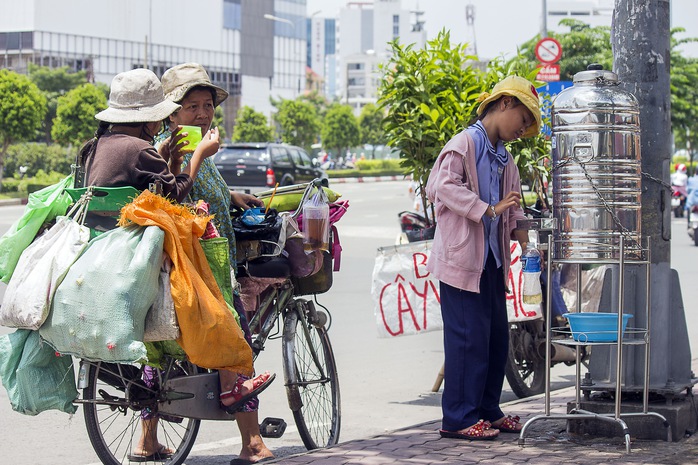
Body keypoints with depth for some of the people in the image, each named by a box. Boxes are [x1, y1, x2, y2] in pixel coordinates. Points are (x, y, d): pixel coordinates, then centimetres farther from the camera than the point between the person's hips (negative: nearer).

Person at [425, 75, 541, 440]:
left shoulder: (505, 160, 18)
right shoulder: (464, 143, -10)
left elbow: (513, 206, 21)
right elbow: (442, 186, -22)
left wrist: (524, 236, 3)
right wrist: (488, 209, -23)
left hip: (492, 259, 9)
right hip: (461, 256, -9)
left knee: (497, 337, 12)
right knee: (468, 336, -7)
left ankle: (487, 410, 23)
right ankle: (458, 418, 0)